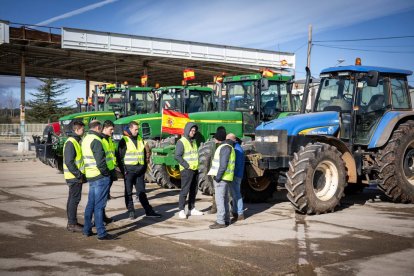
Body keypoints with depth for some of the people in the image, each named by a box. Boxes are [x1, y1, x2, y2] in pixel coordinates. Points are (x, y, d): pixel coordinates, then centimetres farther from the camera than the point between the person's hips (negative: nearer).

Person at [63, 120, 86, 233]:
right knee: (74, 199, -5)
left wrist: (81, 174, 16)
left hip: (77, 176, 10)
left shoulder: (77, 141, 15)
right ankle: (72, 224, 0)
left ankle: (72, 222, 24)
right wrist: (79, 175, -20)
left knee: (73, 199, 15)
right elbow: (69, 162, -22)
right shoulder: (70, 143, -17)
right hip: (74, 177, -10)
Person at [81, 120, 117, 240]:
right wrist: (106, 173, -10)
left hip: (90, 176, 9)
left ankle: (87, 230, 24)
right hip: (100, 177, -9)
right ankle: (101, 233, -2)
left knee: (90, 204, 16)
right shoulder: (96, 140, -16)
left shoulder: (85, 139, 14)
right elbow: (100, 162, -22)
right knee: (99, 205, -6)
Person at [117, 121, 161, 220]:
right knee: (128, 192, 4)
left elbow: (145, 153, 18)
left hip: (140, 170, 5)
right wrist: (123, 170, -13)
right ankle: (131, 211, 11)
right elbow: (120, 156, -8)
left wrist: (144, 167, 11)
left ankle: (149, 211, 9)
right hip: (129, 170, -4)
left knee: (141, 191, 9)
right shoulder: (124, 140, -5)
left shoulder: (140, 139, 11)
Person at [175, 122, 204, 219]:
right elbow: (177, 156, -16)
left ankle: (192, 209, 21)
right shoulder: (181, 142, -10)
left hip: (195, 170, 8)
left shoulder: (194, 141, 15)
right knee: (184, 190, -8)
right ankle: (181, 210, -3)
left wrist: (197, 166, 11)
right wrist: (187, 165, -17)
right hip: (186, 170, -8)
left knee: (193, 190, 12)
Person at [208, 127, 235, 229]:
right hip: (224, 178, 11)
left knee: (219, 199, -9)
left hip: (221, 178, -11)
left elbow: (223, 165, -23)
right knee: (224, 198, 15)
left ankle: (221, 221, -7)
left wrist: (217, 177, -21)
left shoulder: (225, 147, -16)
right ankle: (226, 219, 23)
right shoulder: (226, 146, 17)